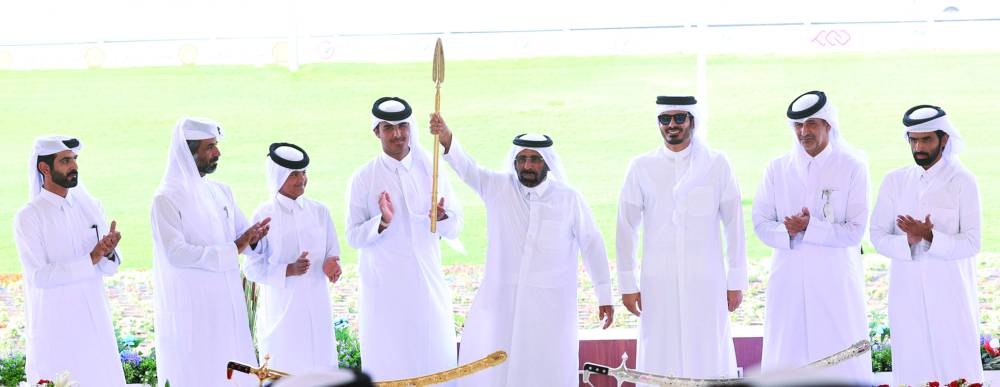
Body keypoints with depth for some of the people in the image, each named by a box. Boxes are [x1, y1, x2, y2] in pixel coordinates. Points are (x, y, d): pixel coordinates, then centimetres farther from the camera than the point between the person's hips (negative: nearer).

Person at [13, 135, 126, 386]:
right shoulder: (28, 217, -8)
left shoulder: (89, 206, 6)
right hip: (54, 326, -4)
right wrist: (91, 259, -20)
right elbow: (39, 276, -16)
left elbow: (109, 269, 6)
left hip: (94, 319, 4)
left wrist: (108, 253, -17)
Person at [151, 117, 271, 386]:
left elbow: (240, 234, 17)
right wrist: (231, 250, -19)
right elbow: (177, 253, -20)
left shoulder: (220, 192, 10)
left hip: (227, 303, 7)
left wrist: (252, 237, -8)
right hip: (191, 308, -7)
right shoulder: (166, 199, -11)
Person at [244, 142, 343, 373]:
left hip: (316, 305, 4)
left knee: (319, 363, 5)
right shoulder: (264, 215, -7)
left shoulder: (318, 211, 5)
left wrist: (332, 264, -11)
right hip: (282, 307, -4)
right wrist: (289, 270, -20)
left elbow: (332, 251, 12)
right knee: (284, 370, -1)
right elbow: (252, 267, -7)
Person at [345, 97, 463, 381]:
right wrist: (382, 222, -22)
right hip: (384, 286, -2)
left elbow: (455, 228, 3)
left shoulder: (432, 170, 2)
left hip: (428, 282, 2)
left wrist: (442, 217, -19)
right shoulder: (363, 179, -4)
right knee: (388, 360, 2)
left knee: (435, 356, 4)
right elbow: (353, 237, -4)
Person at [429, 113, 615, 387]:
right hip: (501, 299, 1)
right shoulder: (498, 187, 1)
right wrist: (446, 139, -35)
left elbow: (591, 243, 5)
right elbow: (467, 168, -14)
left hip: (550, 303, -1)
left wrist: (604, 295, 4)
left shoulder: (569, 198, 0)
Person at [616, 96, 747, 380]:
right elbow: (627, 228, 7)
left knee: (708, 360, -1)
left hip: (706, 282, -1)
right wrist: (627, 284, 5)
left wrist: (736, 281, 3)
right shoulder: (641, 168, 4)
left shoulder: (717, 165, 3)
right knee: (660, 361, 0)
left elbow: (734, 225, 4)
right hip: (659, 282, 1)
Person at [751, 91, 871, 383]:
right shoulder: (777, 169, 9)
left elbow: (855, 231, -5)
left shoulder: (852, 167, 0)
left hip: (835, 283, -3)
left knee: (841, 364, -3)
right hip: (788, 281, 3)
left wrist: (810, 228, -17)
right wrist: (788, 232, -15)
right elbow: (761, 224, 7)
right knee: (785, 362, 2)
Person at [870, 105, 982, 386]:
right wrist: (908, 241, -15)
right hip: (907, 293, 3)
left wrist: (930, 237, -21)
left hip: (950, 292, -3)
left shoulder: (962, 181, -3)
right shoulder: (894, 181, 8)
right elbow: (878, 237, 4)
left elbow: (971, 243, -7)